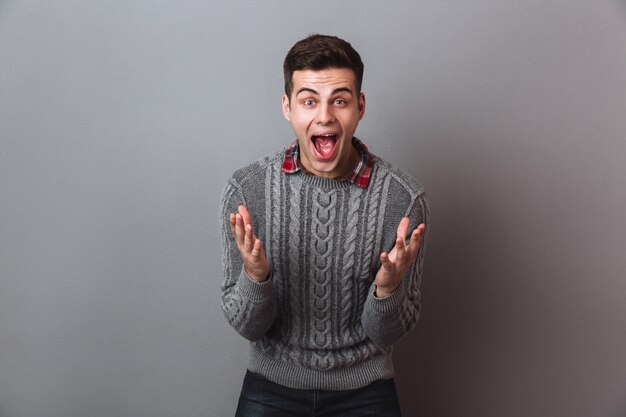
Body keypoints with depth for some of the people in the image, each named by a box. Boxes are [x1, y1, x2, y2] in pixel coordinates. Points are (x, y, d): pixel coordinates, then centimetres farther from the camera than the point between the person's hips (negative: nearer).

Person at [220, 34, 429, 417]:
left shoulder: (403, 198, -14)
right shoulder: (246, 189, -12)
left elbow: (388, 335, -7)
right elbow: (247, 326, -7)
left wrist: (388, 287, -27)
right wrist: (254, 276, -27)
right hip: (272, 384, 1)